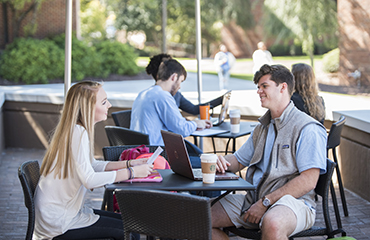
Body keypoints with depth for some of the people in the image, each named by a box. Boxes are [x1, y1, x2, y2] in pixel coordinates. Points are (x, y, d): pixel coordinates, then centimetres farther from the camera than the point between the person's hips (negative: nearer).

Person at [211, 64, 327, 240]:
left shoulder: (308, 129, -8)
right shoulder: (262, 127, 21)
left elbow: (308, 181, -17)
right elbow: (239, 160, 27)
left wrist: (265, 202, -19)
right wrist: (223, 162, 1)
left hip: (293, 201, -8)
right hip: (253, 199, 8)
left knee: (272, 224, -42)